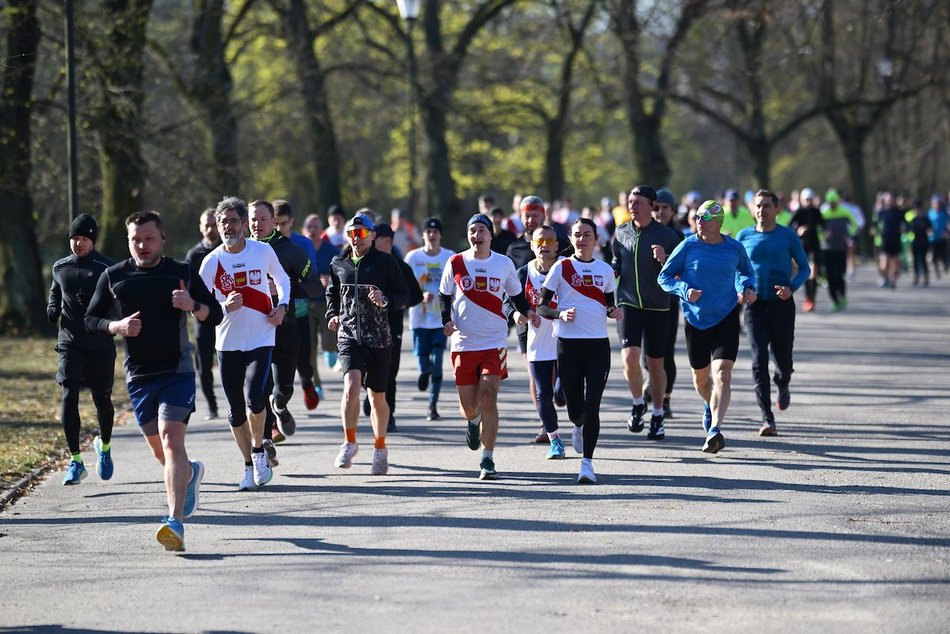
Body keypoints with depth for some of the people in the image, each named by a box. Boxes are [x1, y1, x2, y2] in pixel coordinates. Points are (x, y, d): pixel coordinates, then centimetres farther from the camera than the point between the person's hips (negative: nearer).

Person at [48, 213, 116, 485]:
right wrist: (53, 310, 4)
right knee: (69, 397, -11)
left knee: (102, 399, 9)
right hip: (70, 344, 2)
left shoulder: (106, 269, -4)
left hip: (101, 345, -2)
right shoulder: (60, 268, 8)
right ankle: (75, 461, -6)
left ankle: (104, 446, 38)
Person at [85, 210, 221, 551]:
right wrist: (117, 326, -11)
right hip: (138, 375, 3)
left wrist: (193, 305, -14)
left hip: (178, 371, -3)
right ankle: (190, 472, 48)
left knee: (171, 438, -20)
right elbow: (91, 320, 10)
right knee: (158, 448, 12)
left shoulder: (182, 273, 2)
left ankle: (175, 522, -28)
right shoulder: (113, 276, 4)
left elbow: (216, 315, 7)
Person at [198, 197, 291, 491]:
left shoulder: (263, 251, -2)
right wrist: (225, 307, -20)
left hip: (261, 339, -1)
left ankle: (259, 451, 6)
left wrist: (282, 306, 1)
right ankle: (250, 466, 21)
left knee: (254, 398, -20)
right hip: (228, 343, 1)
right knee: (236, 410, 4)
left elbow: (282, 279, 18)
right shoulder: (212, 262, -3)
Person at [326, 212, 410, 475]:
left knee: (377, 397, 9)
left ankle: (380, 449, 28)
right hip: (349, 335, 1)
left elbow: (404, 295, 1)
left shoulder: (386, 262, -1)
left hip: (379, 338, -1)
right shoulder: (338, 264, 8)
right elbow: (332, 293, 25)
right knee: (351, 386, -21)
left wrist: (385, 300, -18)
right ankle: (349, 442, -5)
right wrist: (332, 315, 8)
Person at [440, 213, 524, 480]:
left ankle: (487, 460, -5)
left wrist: (524, 313, 0)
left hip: (495, 343, -1)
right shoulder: (455, 263, 0)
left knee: (488, 400, -13)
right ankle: (474, 421, 43)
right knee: (468, 406, 5)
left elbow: (516, 295, 17)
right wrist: (446, 321, -6)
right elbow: (444, 296, 11)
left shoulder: (504, 264, 2)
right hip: (464, 343, 1)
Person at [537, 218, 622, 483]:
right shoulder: (561, 268, 1)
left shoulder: (605, 270, 9)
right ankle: (579, 427, 42)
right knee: (574, 406, 5)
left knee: (592, 405, -11)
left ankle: (587, 463, -9)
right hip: (569, 343, -1)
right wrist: (561, 314, -18)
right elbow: (541, 306, 1)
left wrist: (614, 311, -2)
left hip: (598, 344, 1)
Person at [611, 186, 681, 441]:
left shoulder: (666, 235, -6)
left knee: (655, 363, 7)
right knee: (630, 357, -16)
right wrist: (608, 271, -2)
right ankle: (638, 404, 9)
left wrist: (664, 259, -24)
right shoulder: (621, 233, 5)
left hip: (657, 306, -2)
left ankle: (657, 415, 23)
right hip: (628, 303, 2)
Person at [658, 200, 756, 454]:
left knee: (722, 376, -19)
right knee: (700, 377, 17)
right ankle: (710, 407, 51)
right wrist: (685, 290, -17)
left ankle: (714, 429, -25)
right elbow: (664, 277, 1)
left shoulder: (735, 249, -2)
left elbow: (746, 271, 20)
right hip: (696, 319, 1)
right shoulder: (688, 246, -5)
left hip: (726, 319, -1)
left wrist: (747, 288, 0)